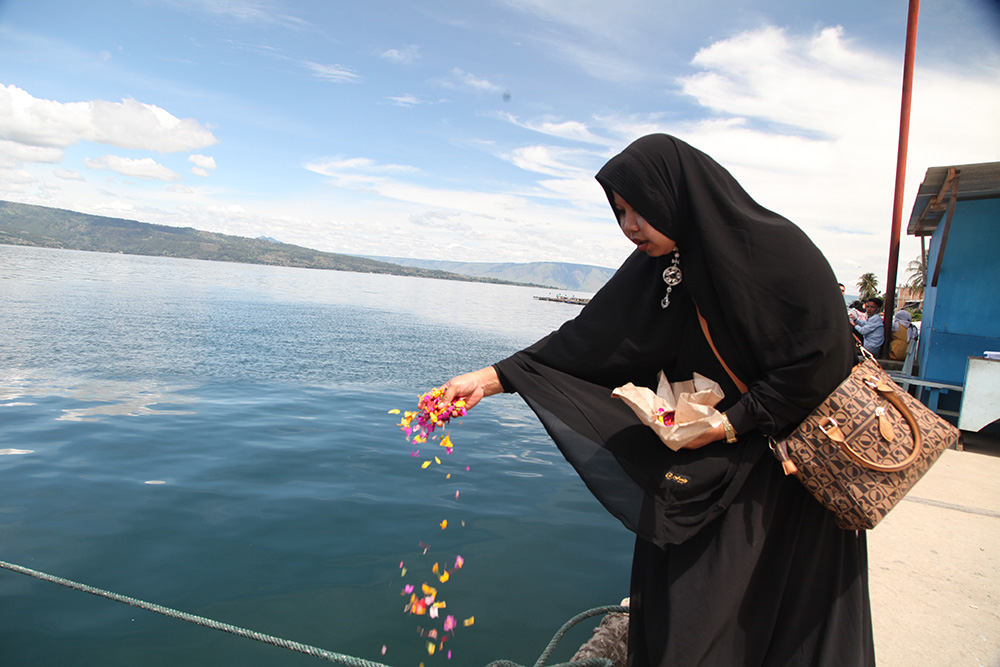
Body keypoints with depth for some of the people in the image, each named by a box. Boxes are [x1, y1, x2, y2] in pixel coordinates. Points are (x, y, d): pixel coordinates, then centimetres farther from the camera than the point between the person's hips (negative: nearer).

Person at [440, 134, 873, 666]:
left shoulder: (779, 253, -21)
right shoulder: (658, 267, -5)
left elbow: (820, 361, -19)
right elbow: (590, 339, -10)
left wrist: (729, 424, -18)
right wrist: (493, 378, -16)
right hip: (708, 462, 5)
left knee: (789, 615, 7)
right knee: (675, 604, 10)